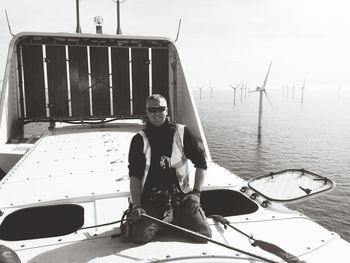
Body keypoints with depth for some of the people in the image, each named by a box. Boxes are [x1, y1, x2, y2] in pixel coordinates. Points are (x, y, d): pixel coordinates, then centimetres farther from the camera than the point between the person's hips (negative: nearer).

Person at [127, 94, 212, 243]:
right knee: (140, 236, -21)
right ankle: (163, 220, 12)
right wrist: (136, 206, -13)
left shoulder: (181, 133, 3)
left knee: (204, 234, -12)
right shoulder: (139, 140, 3)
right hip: (151, 199, 0)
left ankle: (174, 219, 17)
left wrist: (196, 192, -2)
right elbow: (135, 176, -2)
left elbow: (201, 163, 8)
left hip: (181, 196, 1)